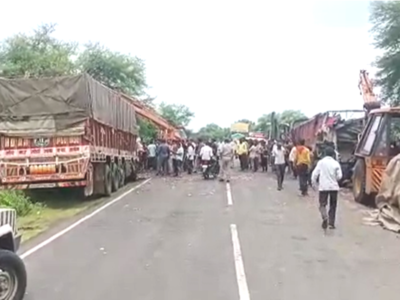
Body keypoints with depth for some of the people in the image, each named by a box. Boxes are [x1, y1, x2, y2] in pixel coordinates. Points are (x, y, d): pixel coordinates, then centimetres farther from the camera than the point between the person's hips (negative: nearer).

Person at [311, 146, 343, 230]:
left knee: (322, 204, 6)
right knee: (333, 206, 13)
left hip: (323, 186, -1)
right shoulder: (336, 163, -2)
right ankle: (331, 223, 10)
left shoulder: (321, 162, -2)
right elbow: (339, 176, -5)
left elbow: (315, 173, -6)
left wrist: (313, 182, 8)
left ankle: (325, 217, -22)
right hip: (333, 187, 1)